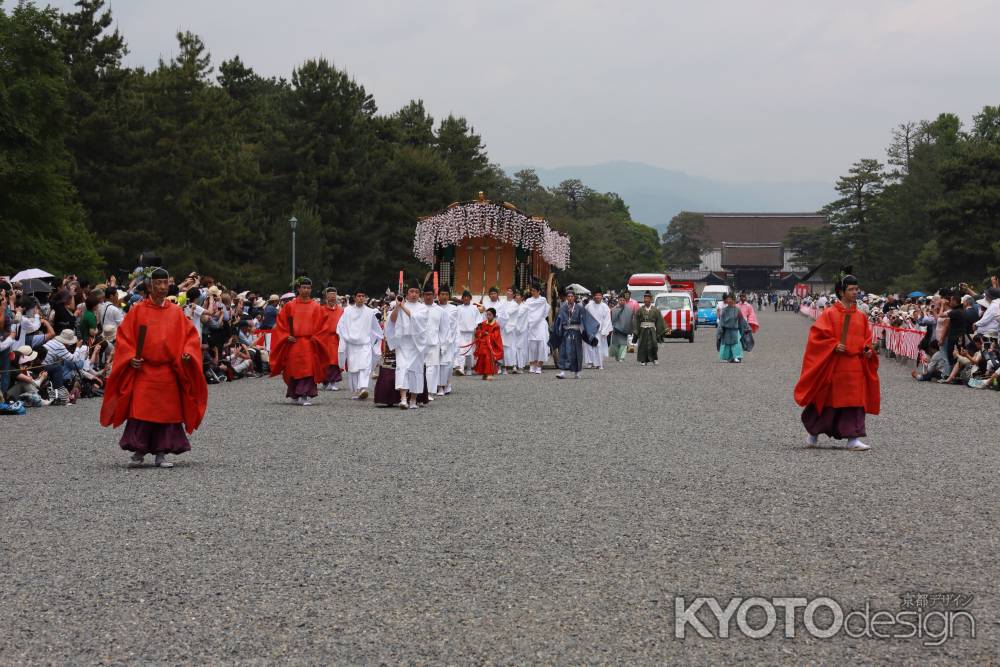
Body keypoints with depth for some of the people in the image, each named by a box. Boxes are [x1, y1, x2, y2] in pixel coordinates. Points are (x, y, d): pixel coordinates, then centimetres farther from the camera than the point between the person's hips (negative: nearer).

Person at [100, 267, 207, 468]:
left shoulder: (176, 312, 7)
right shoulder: (137, 310, 1)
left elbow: (190, 336, 8)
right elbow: (123, 336, 1)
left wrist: (187, 354, -9)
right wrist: (131, 358, -11)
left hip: (169, 373, 2)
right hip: (143, 371, -2)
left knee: (167, 412, 2)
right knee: (141, 412, -6)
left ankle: (161, 454, 9)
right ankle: (139, 451, 8)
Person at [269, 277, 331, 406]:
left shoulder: (316, 307, 6)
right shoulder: (290, 306, 5)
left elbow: (322, 324, 6)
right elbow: (280, 322, 7)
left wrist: (315, 337, -6)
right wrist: (287, 336, -4)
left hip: (310, 343, 0)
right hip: (293, 342, 0)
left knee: (308, 369, -10)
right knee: (294, 369, 3)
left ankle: (303, 396, -10)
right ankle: (294, 395, 17)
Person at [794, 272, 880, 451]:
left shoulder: (861, 317, 9)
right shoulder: (830, 314, -6)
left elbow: (865, 339, 17)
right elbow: (818, 336, -9)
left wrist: (867, 350, -3)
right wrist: (834, 346, -20)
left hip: (855, 366, 4)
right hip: (833, 366, -4)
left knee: (855, 401, -1)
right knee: (828, 401, 5)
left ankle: (853, 438, 0)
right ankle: (813, 433, 25)